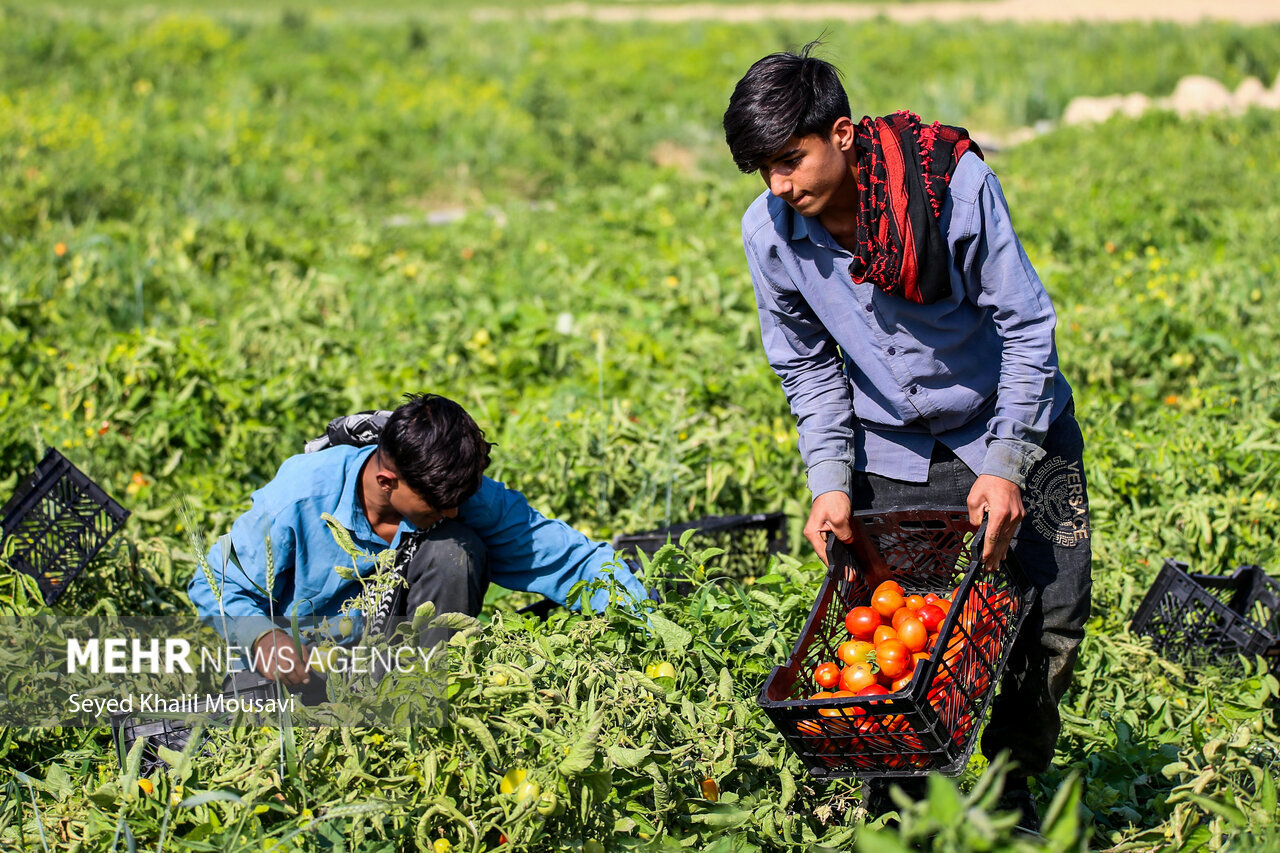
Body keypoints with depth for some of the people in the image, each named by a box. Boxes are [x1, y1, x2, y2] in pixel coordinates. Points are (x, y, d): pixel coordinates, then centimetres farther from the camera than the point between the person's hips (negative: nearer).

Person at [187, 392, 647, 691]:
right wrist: (263, 637, -34)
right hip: (306, 657, -2)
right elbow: (217, 584, -14)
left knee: (455, 549, -26)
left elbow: (575, 558, -14)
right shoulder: (299, 498, -26)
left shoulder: (471, 501, -19)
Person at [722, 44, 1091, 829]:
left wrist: (1005, 464, -19)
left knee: (1053, 616, -8)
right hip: (891, 456, 2)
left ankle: (1014, 789, 15)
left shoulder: (955, 183, -23)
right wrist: (830, 482, -8)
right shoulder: (770, 232, -13)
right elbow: (809, 368, 2)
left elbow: (1026, 325, -15)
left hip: (1014, 437, -2)